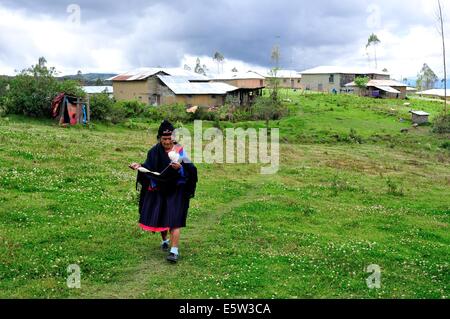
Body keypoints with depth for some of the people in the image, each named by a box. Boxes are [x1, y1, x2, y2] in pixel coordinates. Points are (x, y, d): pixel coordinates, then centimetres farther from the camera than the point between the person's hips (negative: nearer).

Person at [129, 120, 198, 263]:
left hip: (176, 191, -4)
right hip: (158, 190, 4)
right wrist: (139, 166, -10)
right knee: (158, 218, 13)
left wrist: (180, 168, -35)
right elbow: (149, 168, 8)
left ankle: (174, 250, -10)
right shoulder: (155, 151, 1)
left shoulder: (180, 151, -10)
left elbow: (189, 170, -16)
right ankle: (165, 240, 40)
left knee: (174, 221, -11)